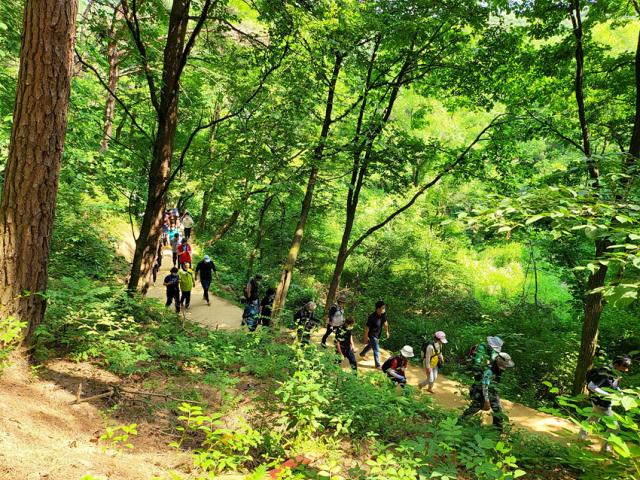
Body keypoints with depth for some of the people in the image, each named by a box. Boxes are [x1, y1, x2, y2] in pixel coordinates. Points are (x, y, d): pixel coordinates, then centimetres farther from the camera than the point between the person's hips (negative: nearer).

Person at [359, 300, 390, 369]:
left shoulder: (383, 314, -13)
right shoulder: (372, 317, -33)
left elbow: (385, 323, 6)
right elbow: (367, 328, -23)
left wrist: (387, 332, 16)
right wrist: (366, 337, -15)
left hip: (377, 334, 8)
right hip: (372, 335, -8)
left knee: (370, 345, 29)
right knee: (376, 350, 0)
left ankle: (362, 354, 54)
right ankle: (377, 365, 17)